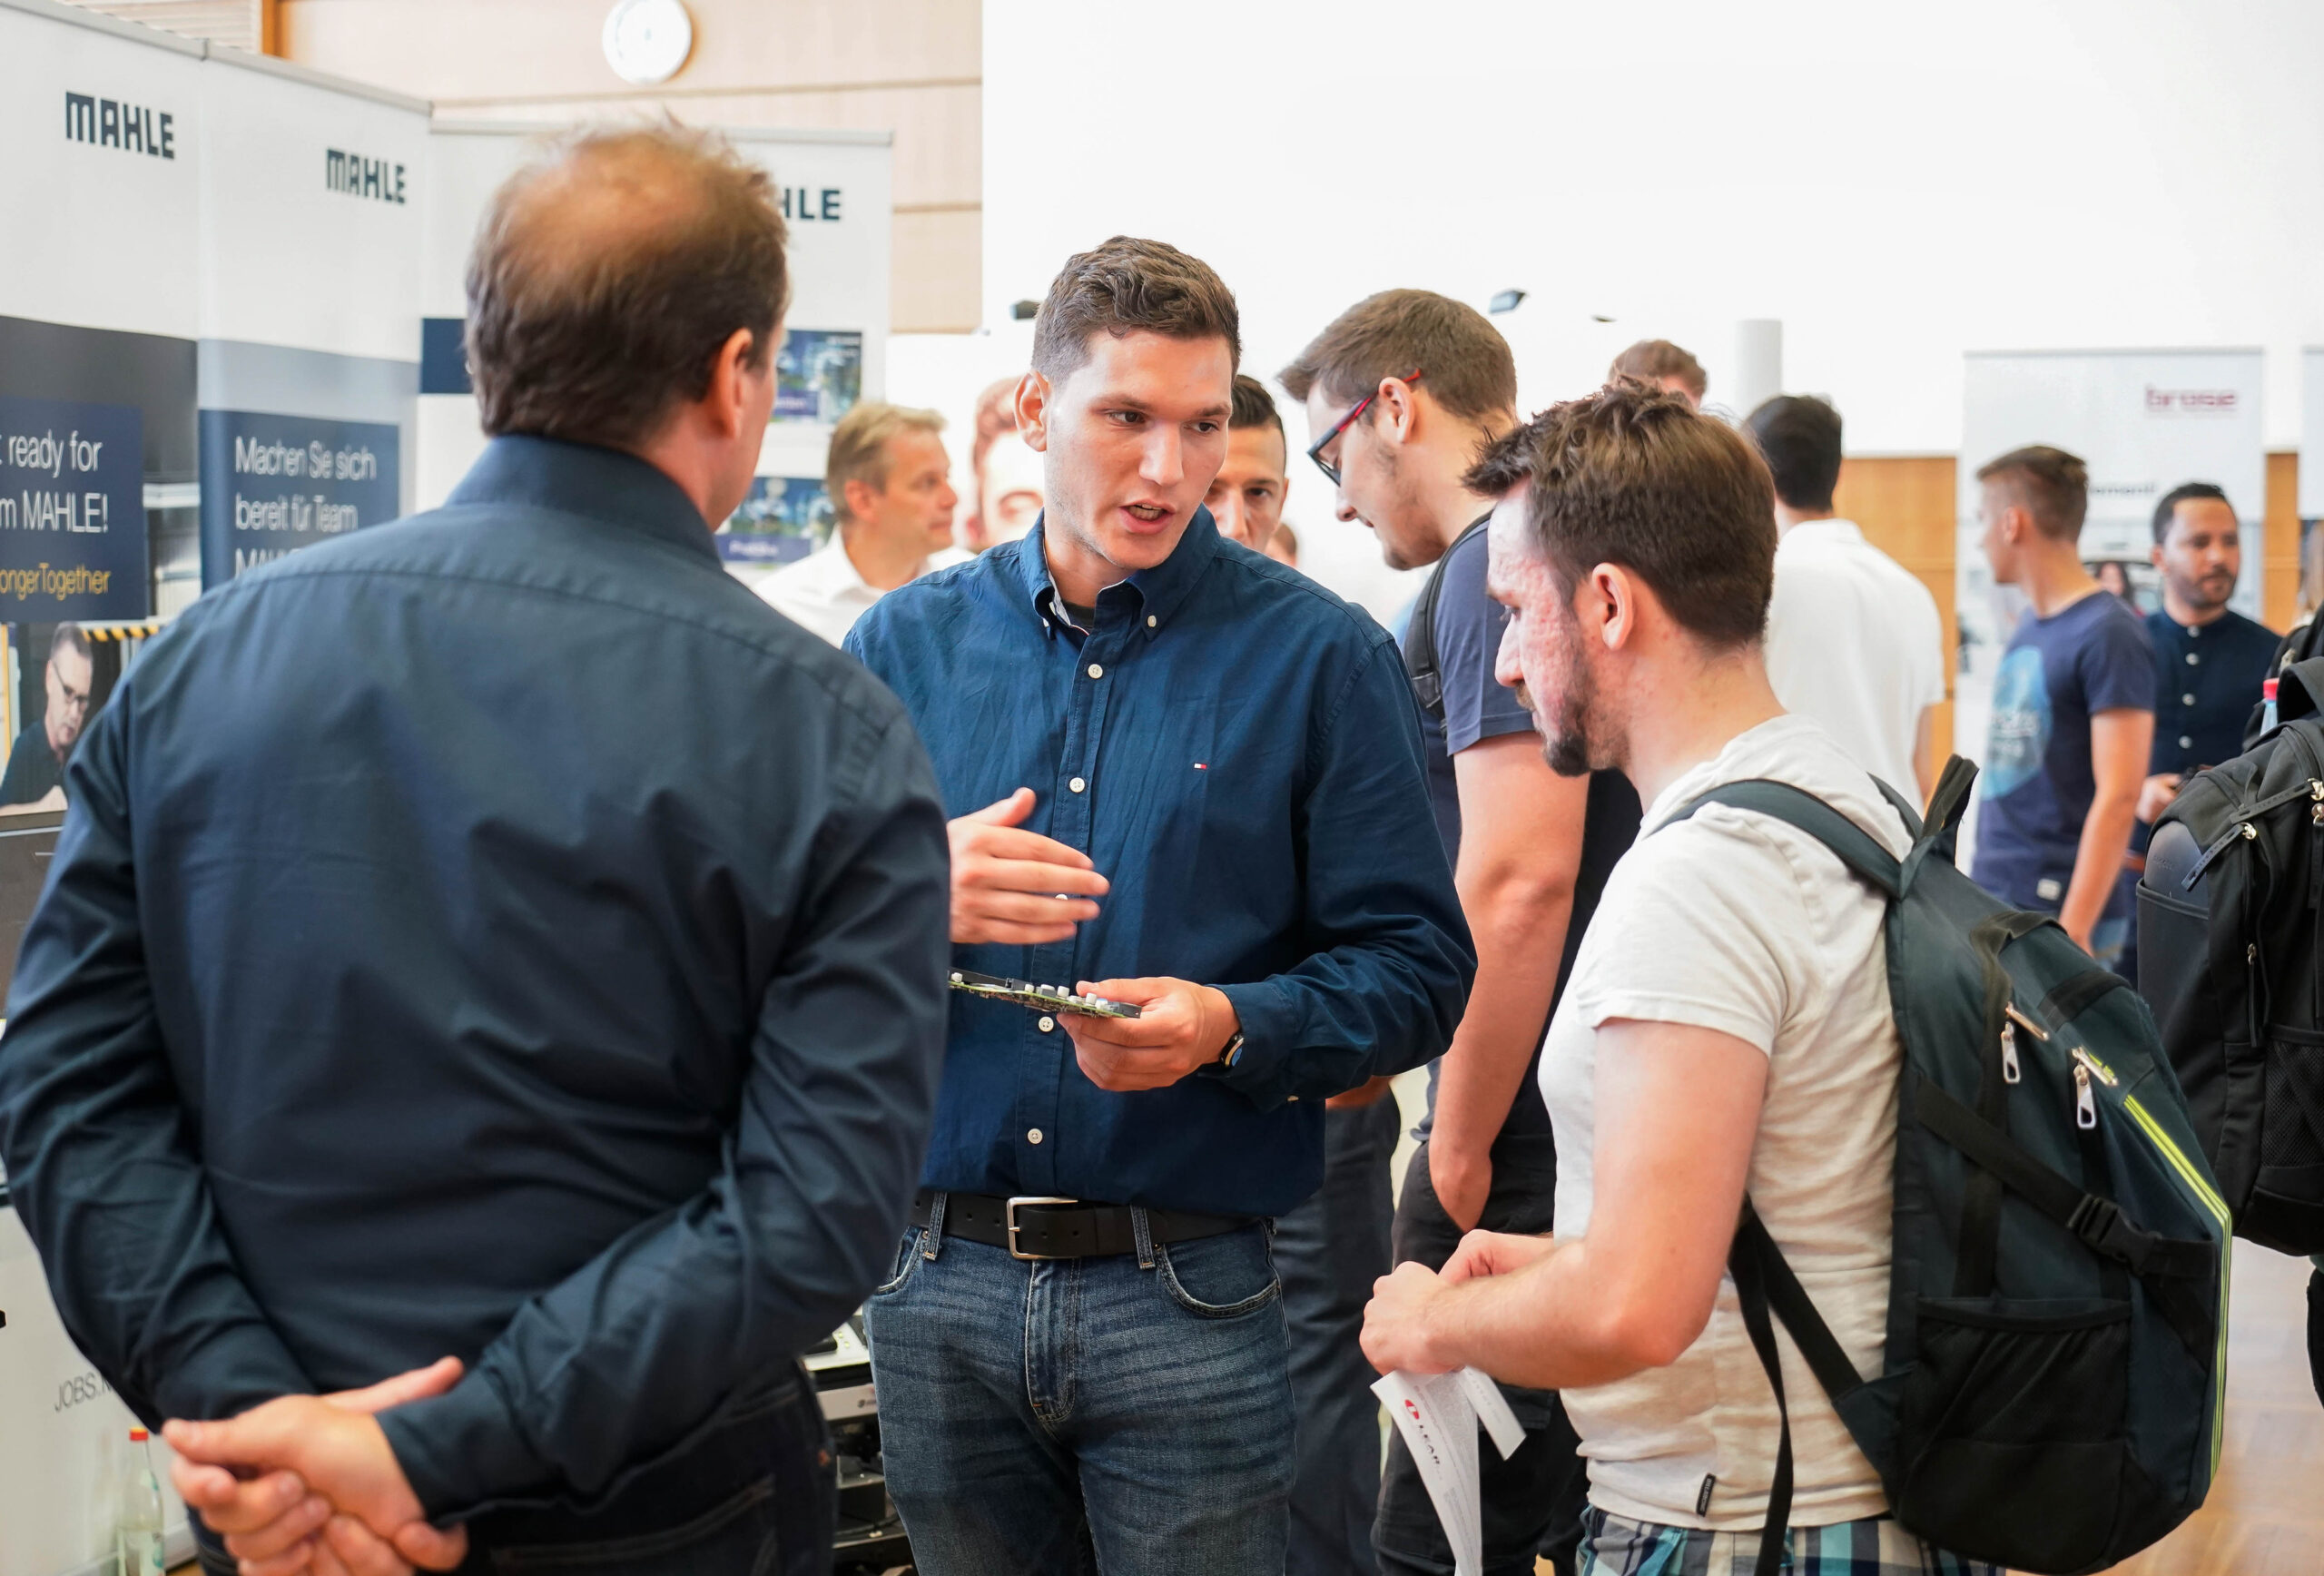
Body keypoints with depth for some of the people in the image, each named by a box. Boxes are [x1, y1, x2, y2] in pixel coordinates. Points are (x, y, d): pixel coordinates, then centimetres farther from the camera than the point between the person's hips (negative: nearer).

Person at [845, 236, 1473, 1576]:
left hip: (1190, 1300, -2)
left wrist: (1232, 1026, -21)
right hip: (940, 1288, 3)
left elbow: (1422, 969, -5)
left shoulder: (1320, 657, 0)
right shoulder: (906, 645, 7)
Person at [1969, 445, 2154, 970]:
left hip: (2059, 911, -8)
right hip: (1991, 906, 8)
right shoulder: (2027, 629, 14)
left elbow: (2118, 797, -16)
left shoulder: (2109, 635, -11)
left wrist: (2072, 930, -20)